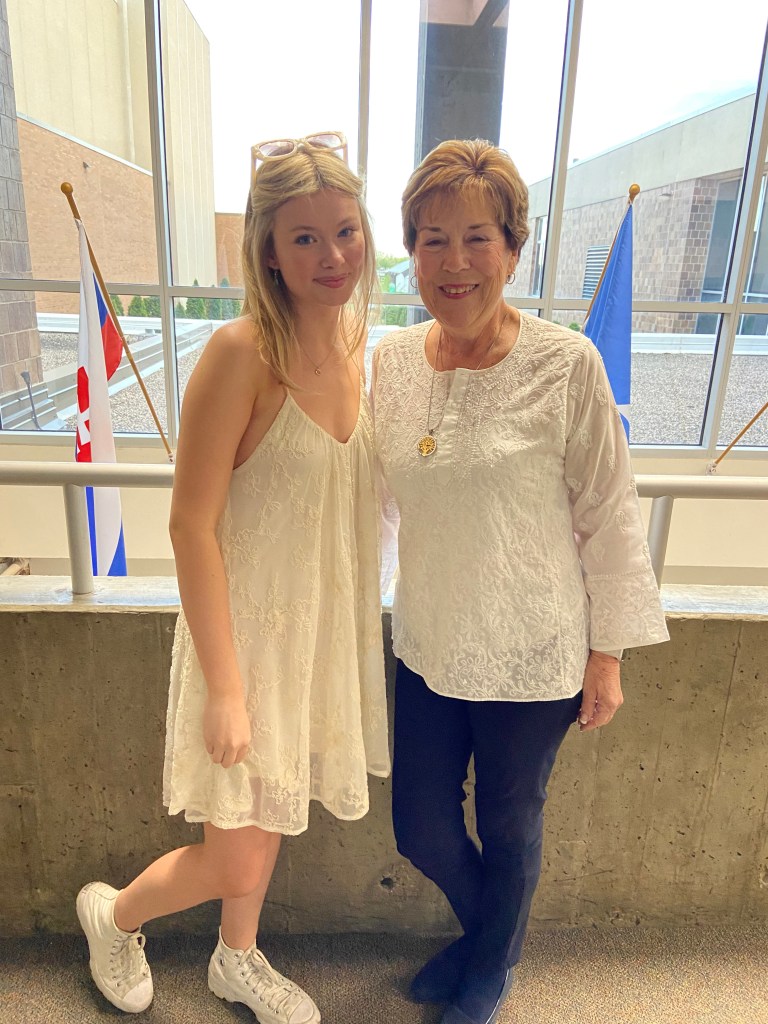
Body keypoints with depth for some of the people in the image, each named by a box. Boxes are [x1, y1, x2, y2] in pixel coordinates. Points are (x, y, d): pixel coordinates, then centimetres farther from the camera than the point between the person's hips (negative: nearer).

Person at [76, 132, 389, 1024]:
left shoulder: (352, 339, 1)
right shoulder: (239, 353, -22)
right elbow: (192, 525, -20)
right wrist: (225, 686, -17)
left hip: (326, 624, 7)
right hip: (248, 629, -6)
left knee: (272, 810, 25)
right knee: (236, 858, 8)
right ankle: (112, 915, 43)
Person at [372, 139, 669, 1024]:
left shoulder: (566, 364, -15)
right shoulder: (391, 361, -2)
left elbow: (608, 516, -9)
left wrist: (608, 653, -5)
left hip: (532, 657, -4)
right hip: (427, 647, 4)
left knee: (509, 829, 18)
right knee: (420, 829, 18)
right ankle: (480, 929, 54)